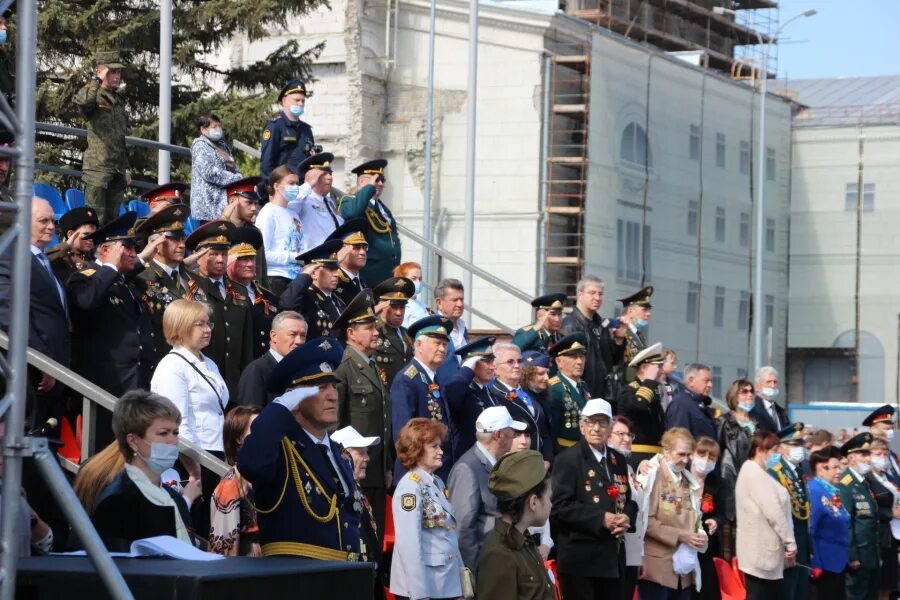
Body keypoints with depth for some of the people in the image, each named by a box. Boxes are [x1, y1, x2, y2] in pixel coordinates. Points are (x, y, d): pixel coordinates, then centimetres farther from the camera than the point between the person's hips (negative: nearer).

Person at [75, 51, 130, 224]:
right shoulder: (94, 95, -4)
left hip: (117, 169, 7)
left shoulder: (118, 99, 19)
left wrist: (126, 167, 23)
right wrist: (98, 80, -17)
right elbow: (81, 101, -31)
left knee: (112, 219, 7)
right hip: (98, 167, -7)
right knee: (96, 219, -10)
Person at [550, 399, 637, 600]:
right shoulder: (568, 459, -7)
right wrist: (601, 519, -20)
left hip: (612, 557, 7)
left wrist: (627, 518, -4)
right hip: (580, 558, -7)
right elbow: (559, 506, -15)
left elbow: (628, 500, 20)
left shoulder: (618, 461, 16)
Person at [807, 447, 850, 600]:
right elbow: (809, 529, -18)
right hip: (824, 562, -9)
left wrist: (848, 557, 18)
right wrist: (815, 563, -20)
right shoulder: (813, 491, -14)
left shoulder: (833, 491, 12)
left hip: (838, 561, 9)